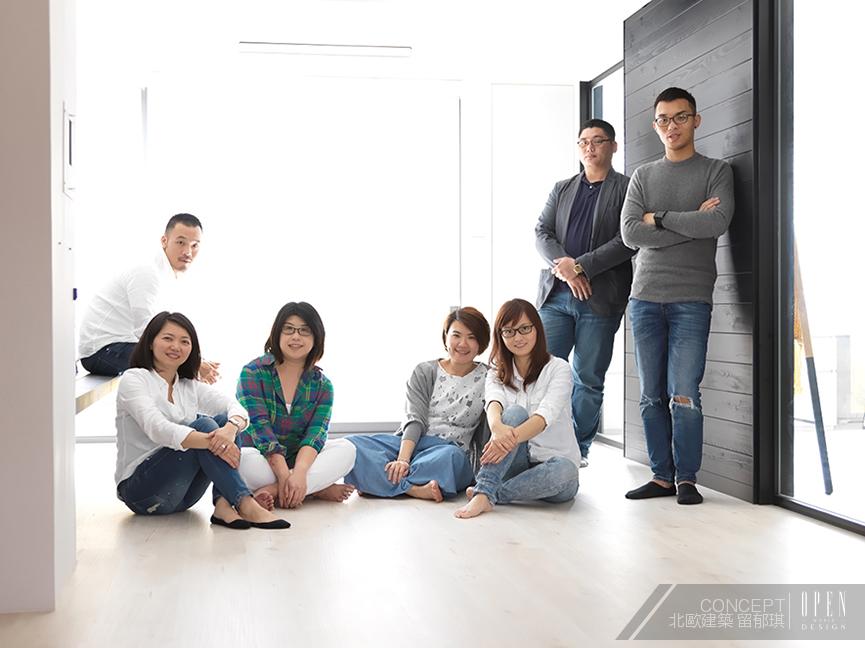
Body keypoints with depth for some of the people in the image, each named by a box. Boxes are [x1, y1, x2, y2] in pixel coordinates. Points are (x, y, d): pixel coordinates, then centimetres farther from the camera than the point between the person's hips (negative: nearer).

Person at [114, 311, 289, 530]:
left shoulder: (191, 387, 12)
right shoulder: (133, 379, -4)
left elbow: (237, 408, -7)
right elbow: (156, 428, -23)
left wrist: (229, 429, -32)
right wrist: (212, 442, -38)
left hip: (182, 494, 5)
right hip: (140, 489, -5)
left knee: (223, 420, -16)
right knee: (204, 425, -26)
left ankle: (223, 505, -31)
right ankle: (246, 505, -36)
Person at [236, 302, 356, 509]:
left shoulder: (322, 385, 2)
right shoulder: (253, 373, -7)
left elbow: (316, 433, -12)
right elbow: (260, 428, -17)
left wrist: (299, 473, -32)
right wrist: (284, 476, -28)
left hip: (300, 459, 3)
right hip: (261, 460, -3)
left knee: (346, 449, -20)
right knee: (243, 459, -36)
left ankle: (271, 490, -28)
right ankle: (317, 490, -21)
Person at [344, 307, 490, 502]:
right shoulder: (424, 372, 12)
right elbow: (415, 420, -1)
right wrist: (402, 459, -20)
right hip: (409, 443, 2)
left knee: (452, 457, -40)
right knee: (352, 445, -25)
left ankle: (381, 482, -33)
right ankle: (413, 489, -38)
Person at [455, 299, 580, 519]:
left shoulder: (558, 368, -3)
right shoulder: (497, 375, 8)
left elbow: (545, 416, -21)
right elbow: (494, 404, -16)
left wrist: (511, 437, -40)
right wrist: (498, 427, -41)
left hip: (553, 463, -1)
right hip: (515, 465, 2)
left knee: (563, 470, -37)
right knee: (515, 412, -27)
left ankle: (486, 494, -27)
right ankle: (484, 493, -38)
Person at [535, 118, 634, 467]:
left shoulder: (627, 188, 4)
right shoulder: (561, 189, 18)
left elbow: (627, 241, -8)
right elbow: (541, 232, 8)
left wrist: (580, 266, -14)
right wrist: (562, 267, -11)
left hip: (599, 297, -3)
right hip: (556, 294, 4)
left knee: (588, 380, 3)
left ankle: (579, 448, 14)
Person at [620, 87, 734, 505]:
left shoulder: (716, 172, 6)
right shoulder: (642, 177, 14)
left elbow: (718, 224, -13)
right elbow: (630, 234, -1)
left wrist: (659, 218, -5)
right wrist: (691, 222, -5)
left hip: (691, 300, -3)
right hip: (645, 297, 4)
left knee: (684, 396, -7)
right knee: (651, 396, 5)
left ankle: (687, 478, 5)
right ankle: (662, 476, 14)